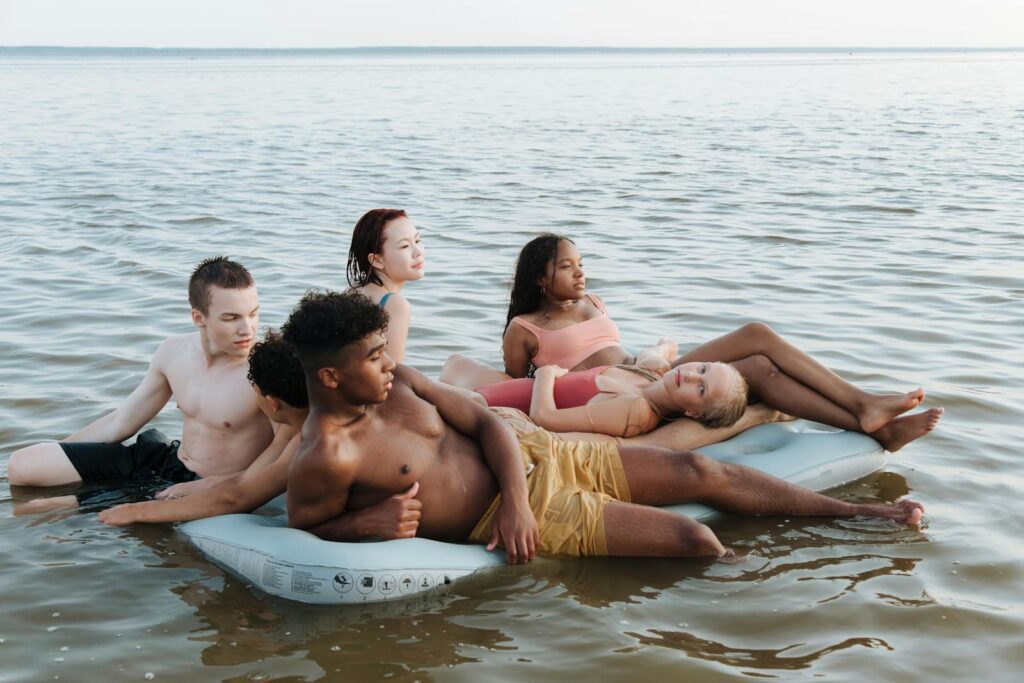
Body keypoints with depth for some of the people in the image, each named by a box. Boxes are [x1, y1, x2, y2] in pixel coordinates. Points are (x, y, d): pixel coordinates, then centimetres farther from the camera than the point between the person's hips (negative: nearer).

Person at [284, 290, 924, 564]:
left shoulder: (397, 381, -2)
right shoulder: (325, 459, -23)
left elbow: (487, 422, 1)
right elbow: (305, 532, -9)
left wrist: (514, 494, -15)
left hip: (528, 455, 7)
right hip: (522, 520, -7)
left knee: (700, 471, 4)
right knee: (692, 539, -14)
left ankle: (859, 511, 19)